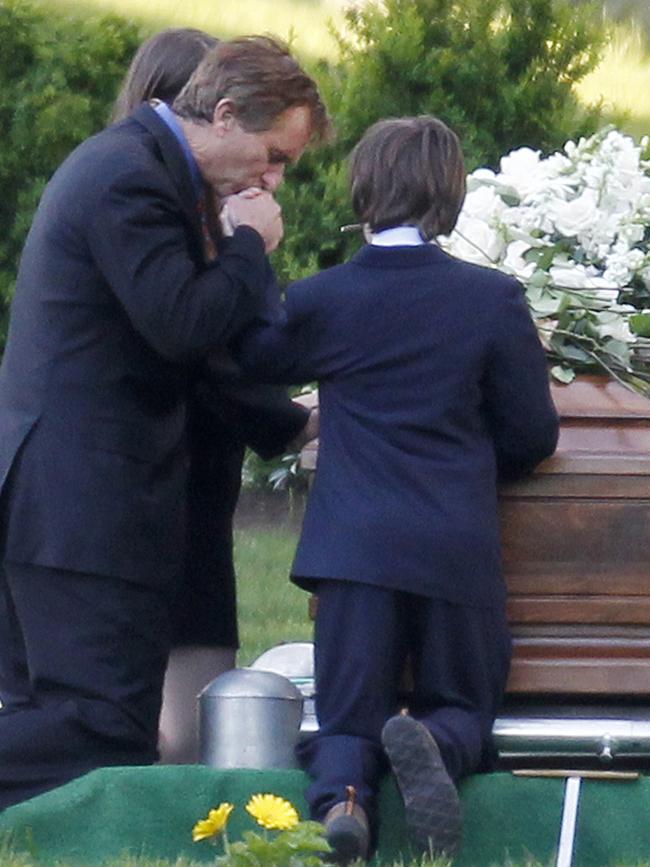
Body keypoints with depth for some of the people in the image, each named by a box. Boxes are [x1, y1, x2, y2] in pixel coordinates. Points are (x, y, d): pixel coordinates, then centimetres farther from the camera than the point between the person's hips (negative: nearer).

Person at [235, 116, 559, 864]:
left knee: (347, 719, 8)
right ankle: (430, 748, -24)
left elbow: (248, 358, 20)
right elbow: (533, 436, 4)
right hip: (460, 549, -1)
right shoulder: (493, 299, -2)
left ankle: (340, 794, -29)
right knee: (464, 710, 14)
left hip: (353, 546, 1)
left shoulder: (318, 301, 0)